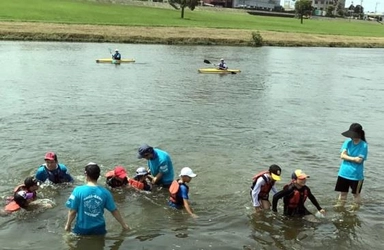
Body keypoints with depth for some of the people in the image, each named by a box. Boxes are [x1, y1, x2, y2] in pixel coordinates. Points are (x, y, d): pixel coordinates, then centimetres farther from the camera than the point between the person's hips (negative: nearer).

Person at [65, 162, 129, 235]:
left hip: (82, 229, -1)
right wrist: (124, 224, 11)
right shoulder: (105, 192, -10)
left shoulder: (78, 191, -17)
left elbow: (72, 211, -11)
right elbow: (114, 211, -2)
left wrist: (68, 225, 8)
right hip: (99, 229, 2)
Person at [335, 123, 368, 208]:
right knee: (343, 192, 14)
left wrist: (347, 157, -11)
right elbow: (342, 155, -9)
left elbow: (359, 160, -18)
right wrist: (353, 158, -18)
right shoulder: (348, 142, -1)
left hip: (356, 174, -4)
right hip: (344, 173, 4)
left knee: (356, 193, 13)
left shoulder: (364, 145, -12)